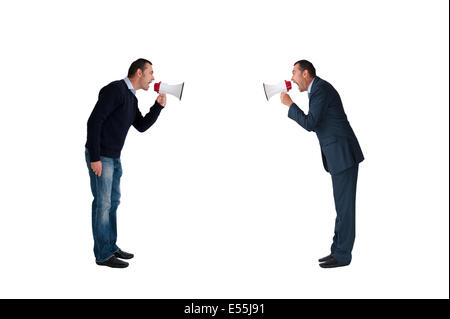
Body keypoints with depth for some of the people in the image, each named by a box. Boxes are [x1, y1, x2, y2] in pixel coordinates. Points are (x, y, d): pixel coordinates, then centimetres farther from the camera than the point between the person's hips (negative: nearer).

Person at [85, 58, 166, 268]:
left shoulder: (131, 98, 12)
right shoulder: (115, 89, -17)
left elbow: (141, 126, 17)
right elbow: (94, 121, -22)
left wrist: (159, 106, 3)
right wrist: (95, 158, -23)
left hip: (113, 157, 10)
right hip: (100, 156, -10)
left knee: (113, 202, 15)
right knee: (103, 204, -4)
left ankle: (110, 246, 26)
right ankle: (103, 254, 6)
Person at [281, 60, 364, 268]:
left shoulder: (320, 88, -13)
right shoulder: (318, 90, 20)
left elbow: (309, 124, -17)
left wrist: (289, 104, -8)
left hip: (344, 154, -10)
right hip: (340, 155, 11)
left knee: (344, 206, -4)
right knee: (342, 205, 12)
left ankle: (342, 255, 3)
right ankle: (339, 251, 18)